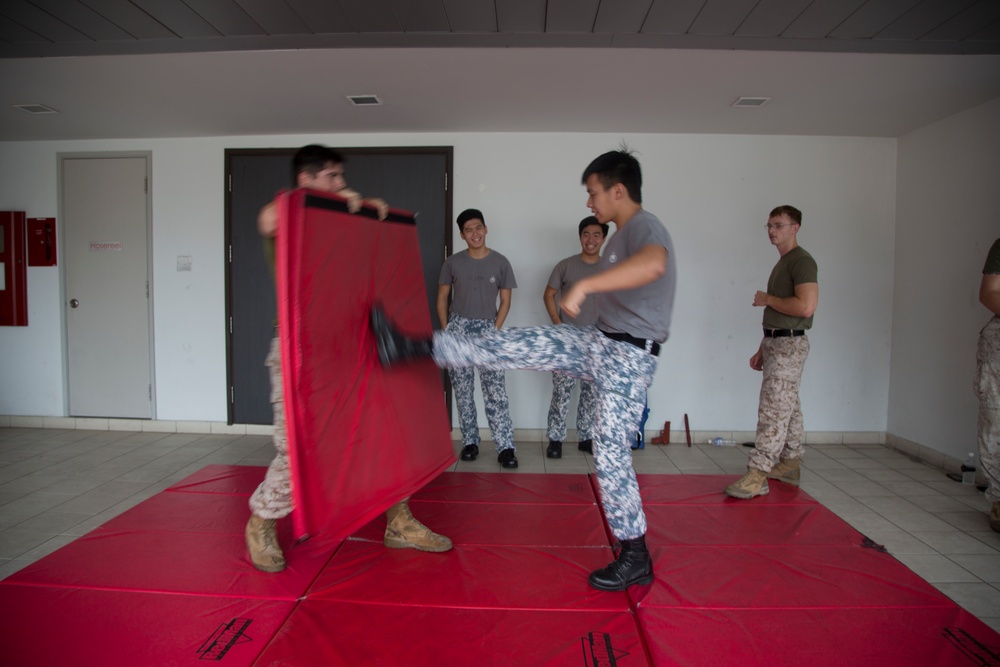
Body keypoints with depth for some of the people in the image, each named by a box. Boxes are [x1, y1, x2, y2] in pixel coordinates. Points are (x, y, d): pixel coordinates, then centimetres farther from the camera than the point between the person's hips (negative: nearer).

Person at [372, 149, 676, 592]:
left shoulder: (645, 227, -17)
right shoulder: (623, 234, 14)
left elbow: (654, 264, -43)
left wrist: (584, 284, -48)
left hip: (628, 356, -8)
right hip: (598, 342, 8)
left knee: (610, 452, -4)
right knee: (513, 345, -2)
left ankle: (635, 559, 12)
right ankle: (413, 348, 2)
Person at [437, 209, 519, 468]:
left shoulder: (500, 262, 1)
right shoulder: (453, 263, 3)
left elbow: (505, 301, 4)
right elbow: (442, 297, 8)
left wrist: (495, 330, -6)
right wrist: (445, 330, -1)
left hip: (488, 328, -1)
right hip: (458, 328, 2)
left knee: (495, 390, -9)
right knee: (463, 391, 5)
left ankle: (505, 447, -7)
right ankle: (470, 441, 16)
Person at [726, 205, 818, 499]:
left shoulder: (802, 261, -13)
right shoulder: (781, 263, 18)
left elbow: (806, 306, -26)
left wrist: (767, 299, -13)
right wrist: (763, 349, 21)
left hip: (789, 345, -10)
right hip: (776, 342, 10)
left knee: (773, 410, -11)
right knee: (787, 408, 16)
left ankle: (756, 475, -11)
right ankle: (789, 464, 26)